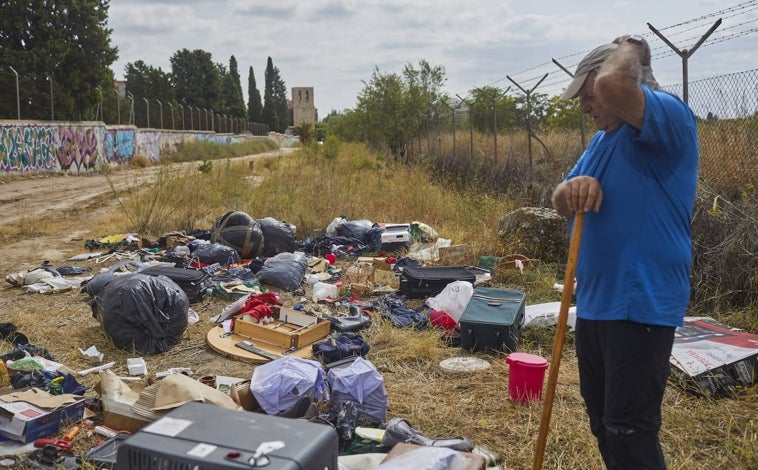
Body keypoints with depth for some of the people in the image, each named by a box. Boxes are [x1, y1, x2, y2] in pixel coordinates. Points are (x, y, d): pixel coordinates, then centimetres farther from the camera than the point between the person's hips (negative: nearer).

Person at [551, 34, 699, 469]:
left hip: (642, 304, -9)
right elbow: (561, 203, 11)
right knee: (603, 422, 20)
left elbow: (611, 84, -33)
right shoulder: (603, 139, 14)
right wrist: (572, 189, -13)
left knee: (630, 431, -3)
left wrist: (631, 48, -11)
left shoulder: (671, 119, -13)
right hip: (595, 301, 9)